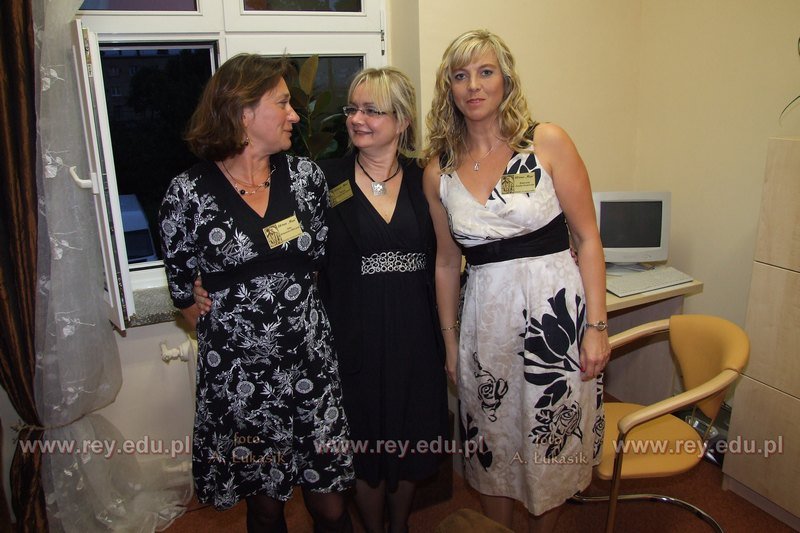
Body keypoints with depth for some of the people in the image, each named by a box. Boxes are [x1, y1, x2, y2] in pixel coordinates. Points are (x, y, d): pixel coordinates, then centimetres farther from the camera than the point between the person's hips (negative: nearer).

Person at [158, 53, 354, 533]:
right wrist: (231, 327, 3)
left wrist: (297, 310, 5)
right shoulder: (189, 192, -7)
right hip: (237, 375, -2)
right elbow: (183, 290, 3)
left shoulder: (306, 175, 0)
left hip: (311, 366, 2)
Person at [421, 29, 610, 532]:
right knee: (491, 452, 15)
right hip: (485, 317, 3)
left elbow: (588, 238, -5)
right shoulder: (439, 170, 3)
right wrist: (450, 340, 13)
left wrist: (597, 325, -9)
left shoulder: (547, 142, -5)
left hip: (555, 307, -2)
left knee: (552, 451, 12)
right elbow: (448, 262, 10)